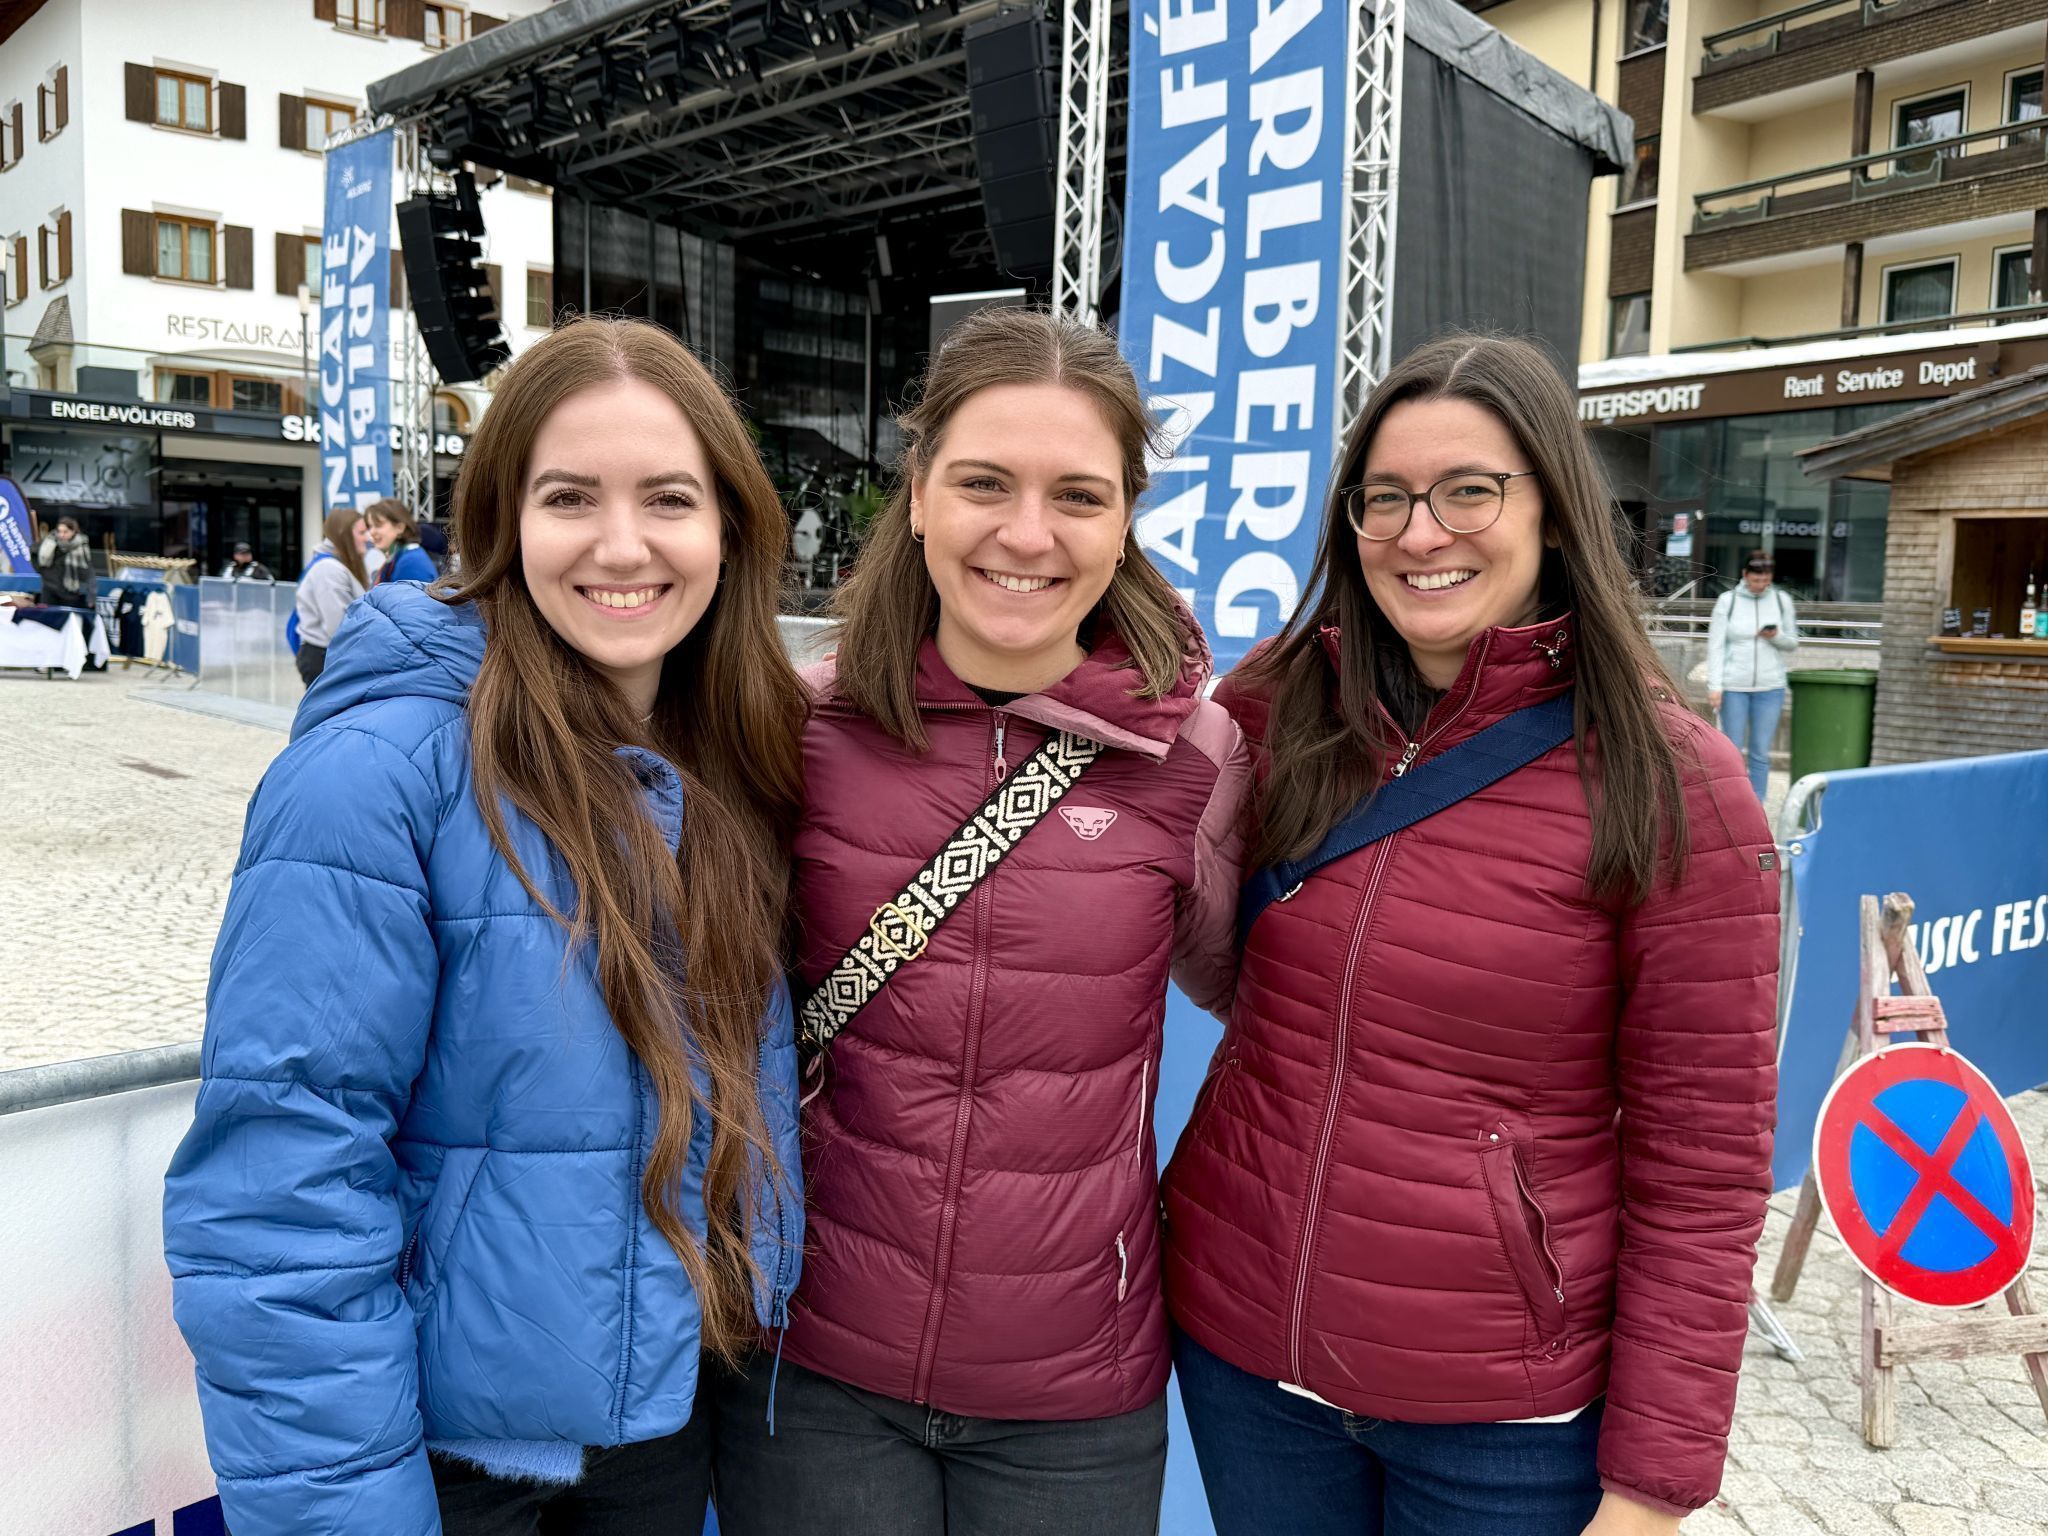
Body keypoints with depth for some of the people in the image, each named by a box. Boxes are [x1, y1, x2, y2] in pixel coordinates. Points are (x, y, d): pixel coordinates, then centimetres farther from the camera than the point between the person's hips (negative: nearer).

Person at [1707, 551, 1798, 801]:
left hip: (1770, 687, 1)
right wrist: (1714, 686, -10)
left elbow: (1792, 643, 12)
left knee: (1761, 753, 3)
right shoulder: (1728, 600, -1)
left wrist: (1777, 636, -11)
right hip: (1734, 686, -1)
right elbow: (1716, 646, -2)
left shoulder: (1781, 600, 5)